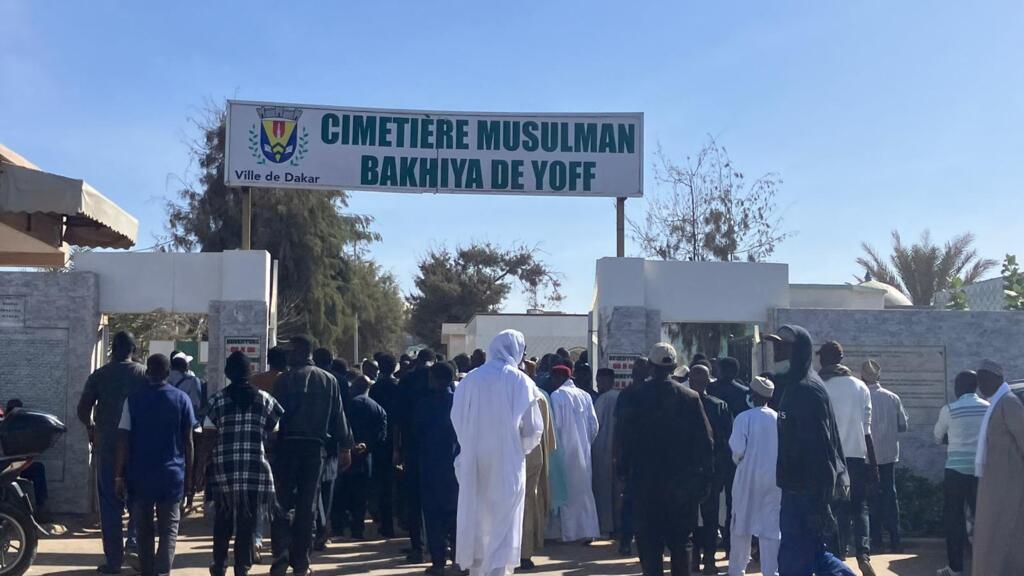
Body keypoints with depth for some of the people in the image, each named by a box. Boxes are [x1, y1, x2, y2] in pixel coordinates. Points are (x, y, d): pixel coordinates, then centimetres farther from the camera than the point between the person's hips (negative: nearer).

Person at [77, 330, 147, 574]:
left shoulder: (99, 375, 0)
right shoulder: (144, 374, -2)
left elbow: (83, 410, -2)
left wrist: (92, 427, 17)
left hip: (106, 445, 0)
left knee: (110, 503, 6)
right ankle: (134, 540, -4)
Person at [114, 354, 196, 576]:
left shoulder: (133, 399, -1)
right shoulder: (181, 399, 0)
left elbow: (123, 440, -4)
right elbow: (188, 441, 1)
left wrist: (120, 475, 1)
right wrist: (188, 475, 8)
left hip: (140, 474, 1)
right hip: (172, 474, -1)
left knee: (144, 528, 14)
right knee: (169, 529, 1)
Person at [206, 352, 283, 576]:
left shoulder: (218, 399, 1)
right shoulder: (264, 399, 3)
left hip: (224, 469, 0)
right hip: (256, 469, 0)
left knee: (222, 520, 14)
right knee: (247, 521, 6)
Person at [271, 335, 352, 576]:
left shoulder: (285, 379, -4)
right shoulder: (329, 380, 6)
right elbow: (339, 417, 5)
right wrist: (345, 447, 10)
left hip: (287, 445, -3)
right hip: (316, 447, 3)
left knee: (281, 501, 6)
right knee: (306, 505, 8)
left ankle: (282, 552, -12)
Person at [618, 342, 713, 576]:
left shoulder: (634, 396, -7)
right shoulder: (690, 397, -5)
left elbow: (624, 437, -4)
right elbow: (705, 441, -4)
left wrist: (624, 469, 7)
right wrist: (705, 476, 3)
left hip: (645, 480, -1)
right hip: (681, 481, 1)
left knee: (649, 541, 5)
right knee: (680, 541, 11)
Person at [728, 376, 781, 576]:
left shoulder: (744, 418, -10)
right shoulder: (779, 418, -3)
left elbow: (738, 449, -14)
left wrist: (738, 460, 6)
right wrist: (775, 462, 11)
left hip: (748, 476, -2)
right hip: (775, 478, 2)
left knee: (741, 523, 12)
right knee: (771, 526, 6)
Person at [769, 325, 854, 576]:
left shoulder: (806, 389, -17)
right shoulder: (792, 386, 14)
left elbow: (817, 449, -22)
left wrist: (817, 502, -23)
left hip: (805, 491, -10)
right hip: (799, 488, 10)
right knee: (812, 552, 17)